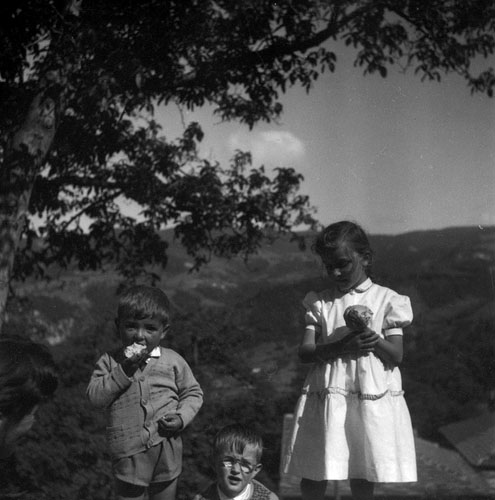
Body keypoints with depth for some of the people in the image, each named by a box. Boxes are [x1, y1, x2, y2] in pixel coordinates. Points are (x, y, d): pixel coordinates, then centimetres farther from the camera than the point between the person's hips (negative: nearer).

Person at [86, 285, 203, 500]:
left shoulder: (173, 361, -1)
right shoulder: (109, 362, -1)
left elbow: (193, 393, 7)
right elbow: (95, 397, -10)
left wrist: (182, 417, -12)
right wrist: (123, 371, -19)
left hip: (166, 449, 1)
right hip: (129, 452, -1)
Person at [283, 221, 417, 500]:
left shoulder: (386, 300, 3)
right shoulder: (320, 302, 7)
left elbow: (396, 356, -1)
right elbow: (305, 352, -3)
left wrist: (375, 341, -23)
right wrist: (341, 347, -21)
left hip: (372, 399, -1)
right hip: (327, 397, 1)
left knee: (363, 478, 4)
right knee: (314, 476, 0)